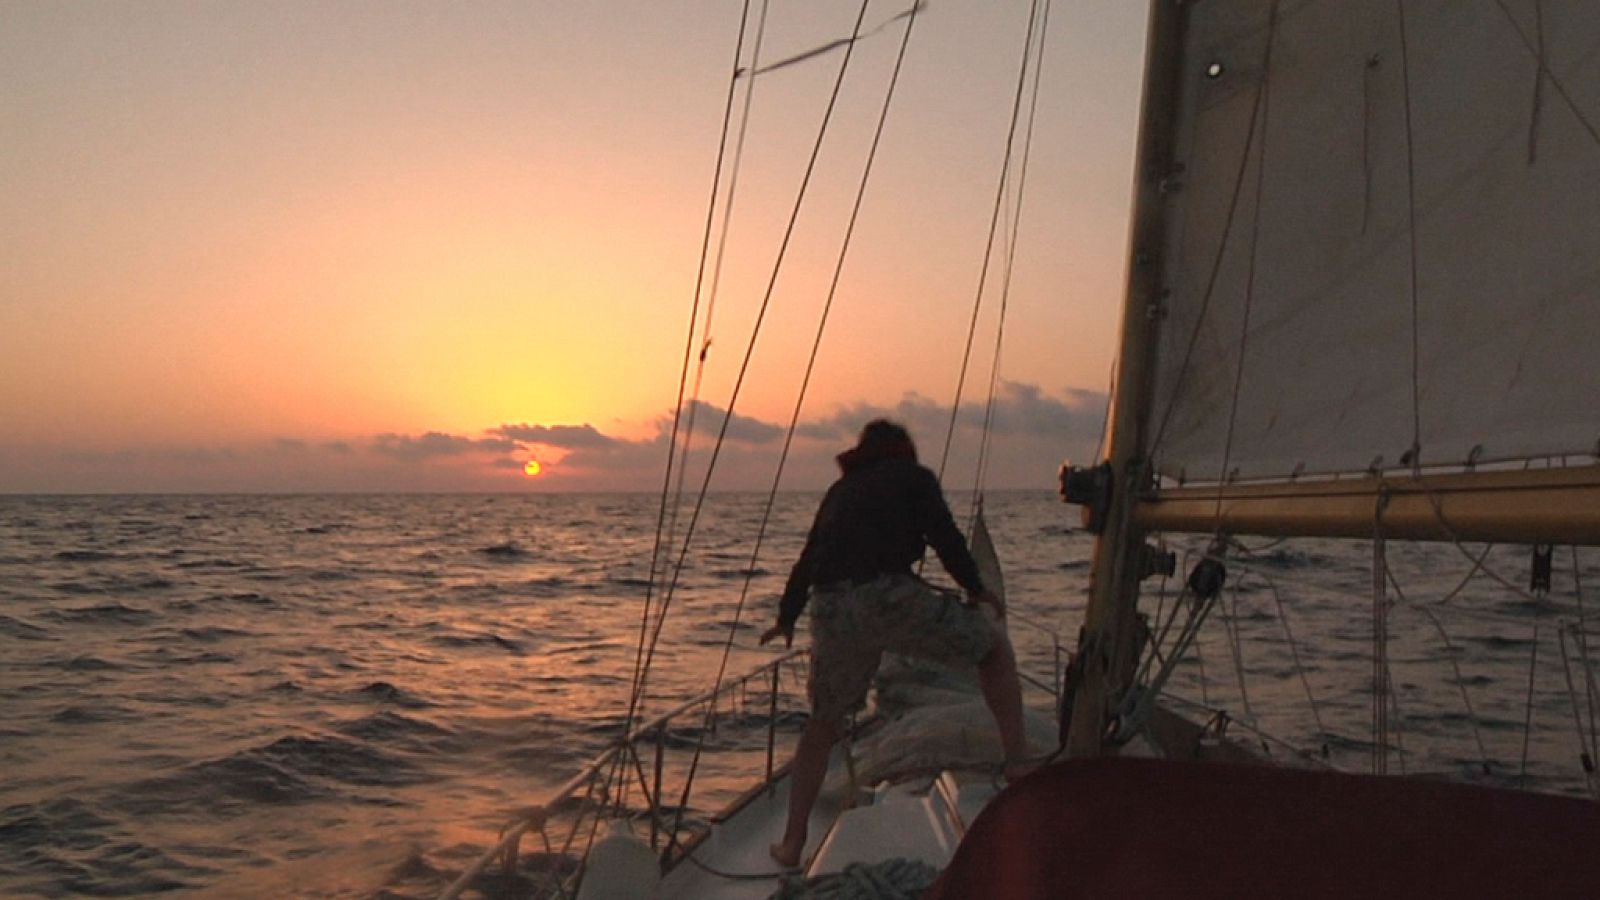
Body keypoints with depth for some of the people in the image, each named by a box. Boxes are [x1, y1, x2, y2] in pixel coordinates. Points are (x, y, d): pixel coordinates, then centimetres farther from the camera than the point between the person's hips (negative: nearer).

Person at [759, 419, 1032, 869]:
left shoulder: (840, 489, 28)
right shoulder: (913, 476, 15)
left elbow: (808, 557, 32)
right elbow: (945, 537, 3)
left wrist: (786, 617, 43)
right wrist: (976, 588, 16)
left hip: (830, 609, 5)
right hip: (889, 595, -5)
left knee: (823, 724, 20)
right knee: (995, 646, 15)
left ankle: (792, 843, 21)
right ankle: (1018, 761, 5)